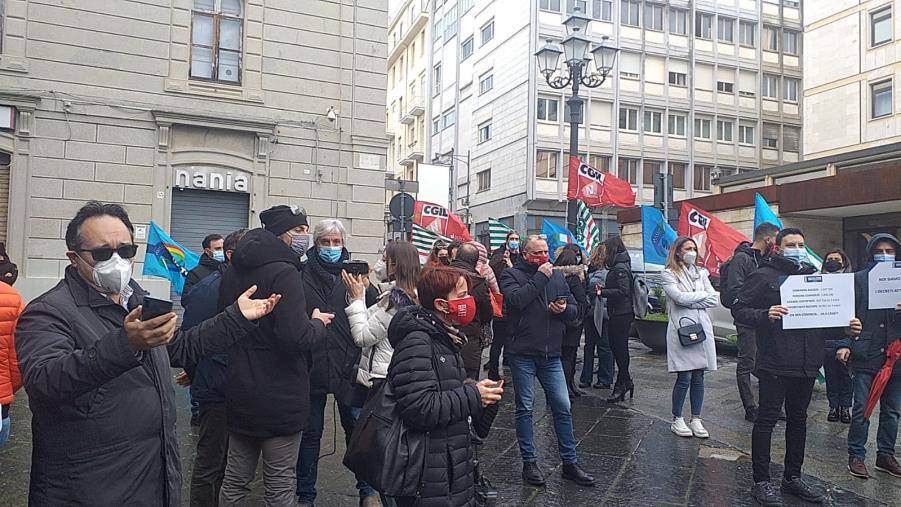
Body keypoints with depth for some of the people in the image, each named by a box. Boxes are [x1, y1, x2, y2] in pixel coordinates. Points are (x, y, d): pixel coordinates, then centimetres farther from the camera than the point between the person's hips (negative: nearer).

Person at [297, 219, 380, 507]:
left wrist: (366, 289, -13)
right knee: (310, 432, 12)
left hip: (349, 365, 1)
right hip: (311, 363, -1)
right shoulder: (302, 274, -1)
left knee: (356, 428, 12)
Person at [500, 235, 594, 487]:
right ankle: (529, 462, 18)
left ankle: (570, 463, 18)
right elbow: (516, 300, -23)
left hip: (551, 353, 4)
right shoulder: (512, 274, -4)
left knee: (563, 407, 6)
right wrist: (539, 278, -17)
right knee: (525, 408, 6)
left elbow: (574, 308, 15)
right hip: (522, 353, -4)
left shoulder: (557, 276, 11)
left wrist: (564, 309, -7)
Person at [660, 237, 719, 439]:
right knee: (684, 378, -4)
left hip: (702, 328, 5)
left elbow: (714, 299, 6)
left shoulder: (701, 273, 16)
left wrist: (690, 301, -7)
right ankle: (677, 420, 10)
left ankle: (696, 419, 16)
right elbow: (679, 297, -15)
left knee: (699, 377, 6)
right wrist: (704, 294, -2)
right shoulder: (668, 274, 0)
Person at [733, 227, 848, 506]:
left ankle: (792, 478, 28)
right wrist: (765, 315, -27)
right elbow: (739, 309, -9)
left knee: (798, 419, 15)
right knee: (767, 419, -1)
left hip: (807, 364, 7)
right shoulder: (764, 276, -4)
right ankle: (761, 481, 8)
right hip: (775, 364, -6)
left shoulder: (814, 276, 14)